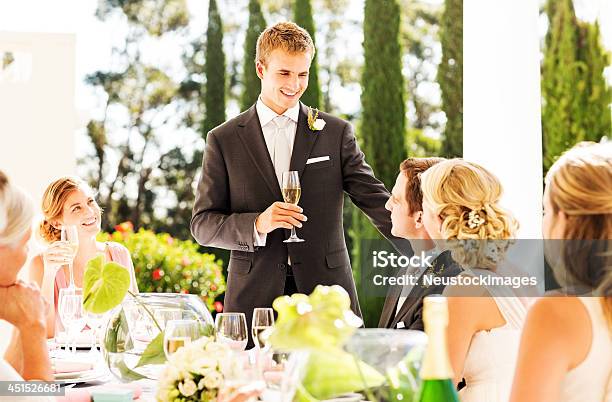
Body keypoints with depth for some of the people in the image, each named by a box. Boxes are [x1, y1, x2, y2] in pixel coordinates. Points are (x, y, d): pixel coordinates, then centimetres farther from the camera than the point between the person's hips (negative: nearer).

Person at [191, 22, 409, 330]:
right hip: (254, 298, 0)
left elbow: (376, 201, 3)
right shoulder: (224, 140, 6)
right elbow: (202, 224, 4)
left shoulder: (336, 133, 7)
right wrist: (257, 224, -14)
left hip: (326, 294, 1)